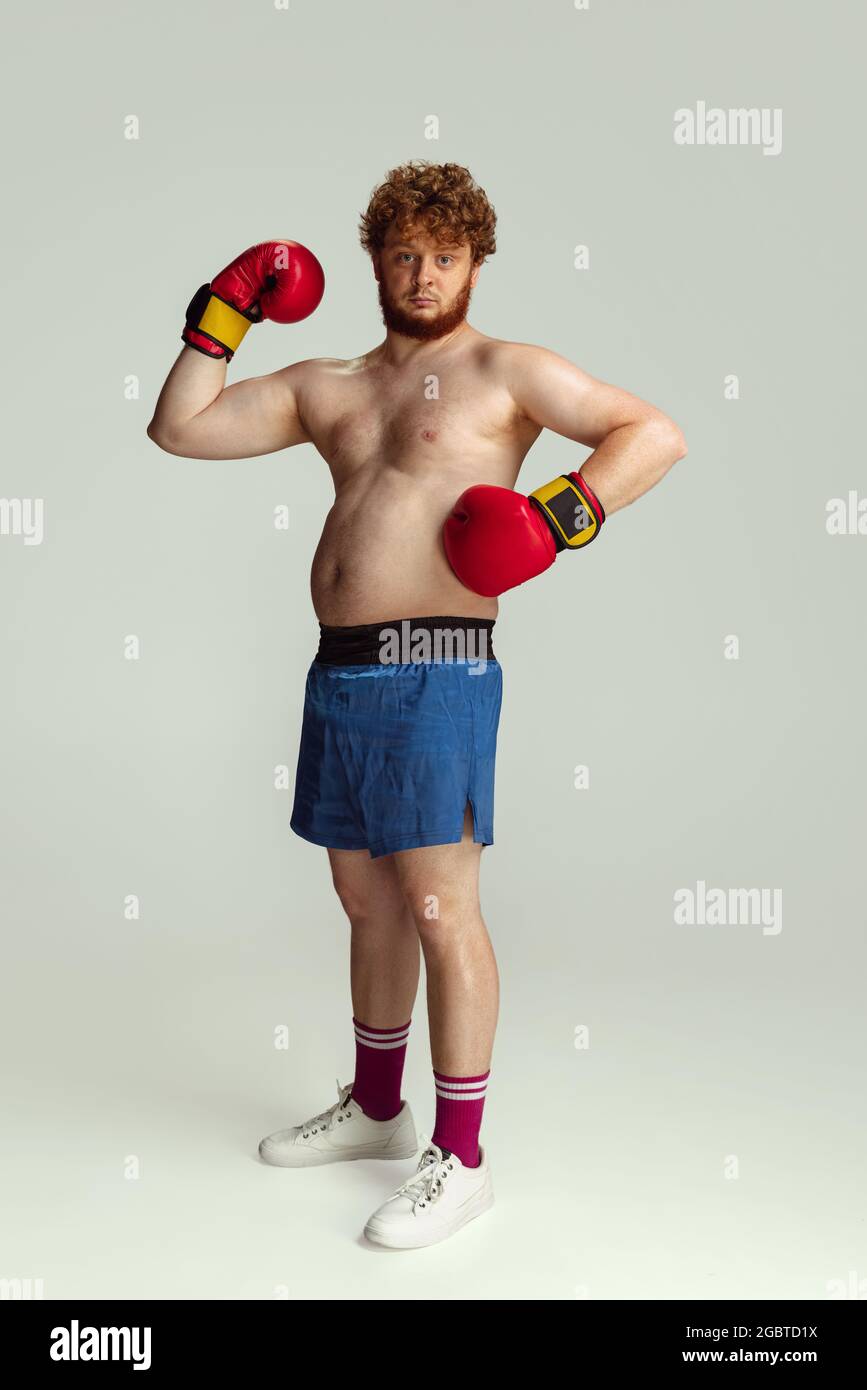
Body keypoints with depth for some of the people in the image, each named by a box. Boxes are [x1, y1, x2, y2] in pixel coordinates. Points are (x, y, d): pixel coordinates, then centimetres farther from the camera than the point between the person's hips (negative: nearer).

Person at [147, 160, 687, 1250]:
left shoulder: (505, 371, 2)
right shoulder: (328, 386, 19)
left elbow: (656, 433, -5)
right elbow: (179, 428, 18)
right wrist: (224, 311, 14)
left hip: (433, 671, -7)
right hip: (340, 670, 7)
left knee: (439, 909, -5)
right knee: (365, 897, 16)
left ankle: (460, 1159, 10)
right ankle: (375, 1108, 34)